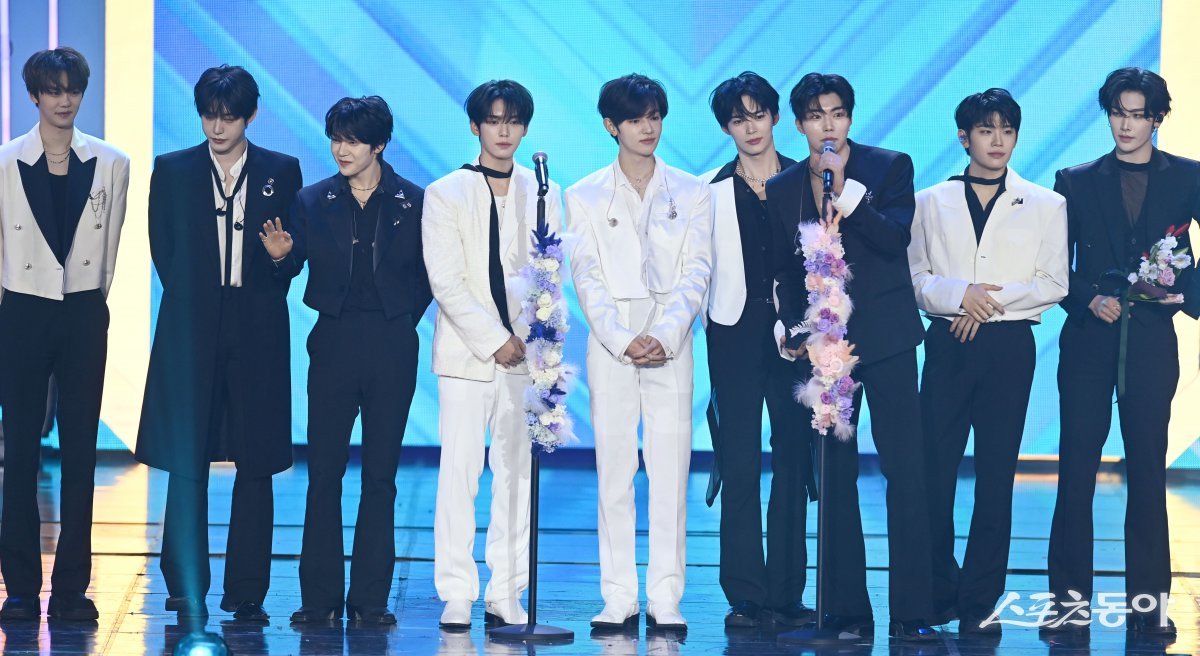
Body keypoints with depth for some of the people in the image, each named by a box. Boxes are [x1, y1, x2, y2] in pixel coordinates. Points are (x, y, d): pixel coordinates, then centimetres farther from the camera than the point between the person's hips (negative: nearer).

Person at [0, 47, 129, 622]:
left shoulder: (111, 165, 4)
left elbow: (110, 243, 9)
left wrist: (91, 298, 8)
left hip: (85, 316, 1)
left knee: (81, 451, 1)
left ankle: (71, 588, 5)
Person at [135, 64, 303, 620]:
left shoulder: (282, 172, 9)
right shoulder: (172, 171, 10)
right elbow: (163, 251, 10)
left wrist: (283, 255, -12)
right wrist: (195, 301, 4)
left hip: (257, 330, 0)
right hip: (191, 329, 0)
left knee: (256, 464, -1)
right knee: (186, 463, -2)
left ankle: (246, 590, 4)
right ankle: (186, 587, 6)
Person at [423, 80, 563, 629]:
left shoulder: (543, 195, 11)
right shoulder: (445, 194, 3)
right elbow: (445, 282, -4)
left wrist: (526, 337, -10)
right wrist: (493, 340, -11)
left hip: (524, 352, 2)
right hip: (466, 352, -2)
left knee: (517, 474, 1)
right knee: (460, 472, -5)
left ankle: (506, 595, 5)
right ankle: (457, 596, 0)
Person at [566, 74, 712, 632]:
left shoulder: (691, 193, 10)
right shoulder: (585, 197, 9)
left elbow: (696, 272, 3)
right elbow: (586, 278, 2)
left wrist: (665, 336, -11)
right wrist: (623, 340, -11)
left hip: (671, 346, 0)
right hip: (610, 346, 0)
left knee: (670, 471, -4)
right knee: (614, 472, -2)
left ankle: (664, 600, -1)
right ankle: (619, 599, 1)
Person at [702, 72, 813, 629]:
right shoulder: (711, 191, 9)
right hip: (736, 332, 0)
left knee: (793, 461, 1)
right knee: (740, 466, -3)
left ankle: (787, 593, 6)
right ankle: (746, 596, 0)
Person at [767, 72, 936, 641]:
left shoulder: (889, 167, 2)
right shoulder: (783, 189, 11)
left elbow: (895, 238, -11)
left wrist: (846, 191, -18)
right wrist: (791, 328, 2)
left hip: (885, 338, -3)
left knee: (906, 470, -8)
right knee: (836, 477, 3)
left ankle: (911, 611, -6)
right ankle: (848, 610, 8)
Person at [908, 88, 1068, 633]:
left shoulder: (1045, 206, 9)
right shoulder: (931, 203, 11)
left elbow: (1054, 283, 2)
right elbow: (915, 279, 6)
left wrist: (993, 300, -10)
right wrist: (960, 295, -12)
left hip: (1009, 346, -1)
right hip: (947, 342, 1)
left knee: (996, 475, 0)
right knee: (933, 470, -5)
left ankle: (979, 601, 5)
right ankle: (941, 591, 7)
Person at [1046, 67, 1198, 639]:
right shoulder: (1077, 183, 8)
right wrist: (1091, 299, -9)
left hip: (1151, 339, 0)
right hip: (1088, 339, 0)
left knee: (1147, 472, 3)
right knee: (1076, 469, -1)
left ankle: (1148, 601, 7)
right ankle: (1069, 598, 2)